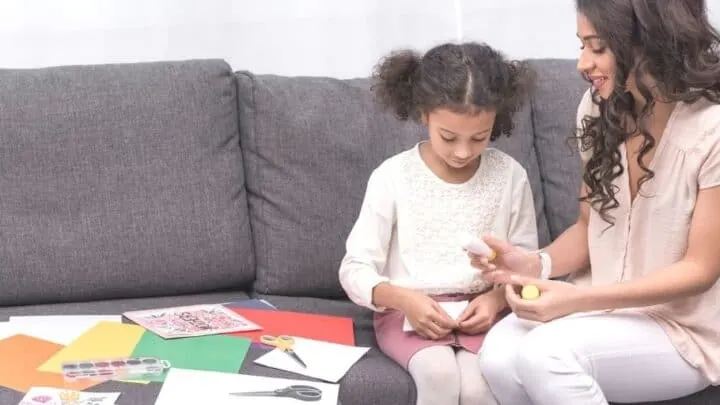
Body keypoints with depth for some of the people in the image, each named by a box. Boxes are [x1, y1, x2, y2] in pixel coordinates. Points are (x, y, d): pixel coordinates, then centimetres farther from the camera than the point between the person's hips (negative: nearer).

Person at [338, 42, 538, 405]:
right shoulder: (392, 176, -6)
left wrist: (495, 299, -14)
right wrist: (404, 299, -23)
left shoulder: (509, 176, -1)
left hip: (481, 312, 1)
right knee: (439, 373, -31)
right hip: (408, 313, -1)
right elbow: (355, 268, -5)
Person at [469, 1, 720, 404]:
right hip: (604, 300, 6)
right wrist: (537, 263, -14)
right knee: (499, 355, -23)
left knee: (546, 354, -31)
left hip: (684, 327, -5)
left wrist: (579, 299, -27)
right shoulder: (599, 110, -1)